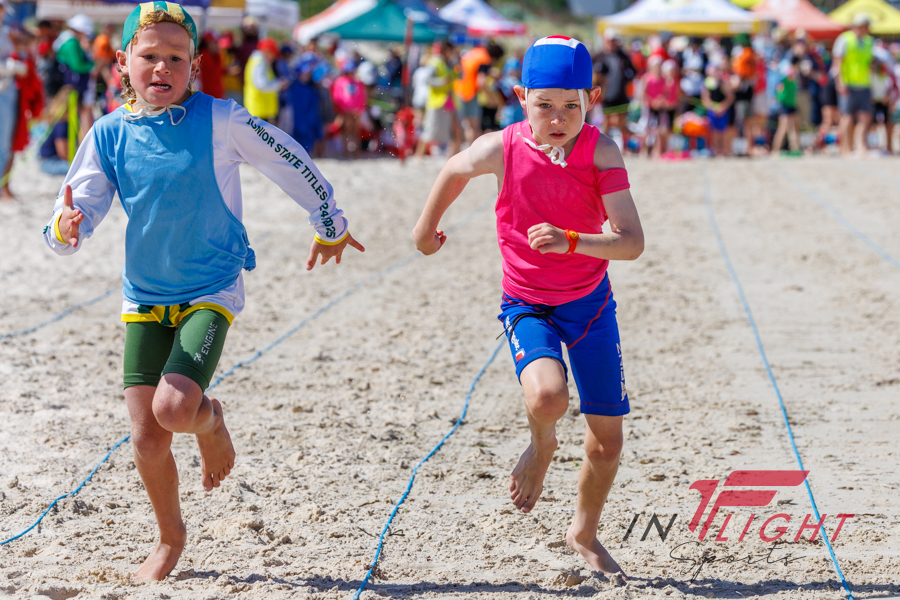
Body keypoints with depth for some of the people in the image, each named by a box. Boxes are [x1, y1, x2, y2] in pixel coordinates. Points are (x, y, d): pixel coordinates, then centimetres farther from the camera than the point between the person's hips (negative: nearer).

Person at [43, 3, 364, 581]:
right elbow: (78, 213, -2)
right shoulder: (109, 134, -2)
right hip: (144, 297, 3)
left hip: (212, 292, -3)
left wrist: (330, 226, 13)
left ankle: (211, 421, 14)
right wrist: (65, 229, -27)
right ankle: (170, 536, 25)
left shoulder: (219, 120, -9)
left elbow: (290, 161, 2)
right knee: (145, 436, -1)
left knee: (174, 408, -24)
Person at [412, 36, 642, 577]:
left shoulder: (601, 151, -19)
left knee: (608, 440, 7)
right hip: (528, 304, -1)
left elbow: (632, 242, -26)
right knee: (547, 396, -32)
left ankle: (585, 533, 35)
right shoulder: (504, 148, -17)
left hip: (591, 302, 1)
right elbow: (456, 170, 8)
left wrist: (570, 242, -42)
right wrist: (427, 226, 22)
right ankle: (542, 446, 6)